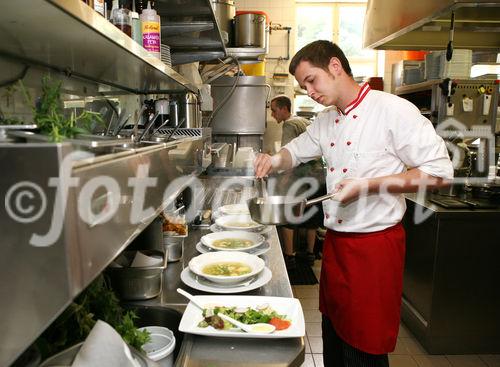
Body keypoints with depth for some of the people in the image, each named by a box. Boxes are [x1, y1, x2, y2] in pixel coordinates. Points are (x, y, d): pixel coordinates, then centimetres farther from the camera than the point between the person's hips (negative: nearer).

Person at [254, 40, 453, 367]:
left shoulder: (394, 110, -15)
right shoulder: (326, 121, 9)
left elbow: (439, 173, -15)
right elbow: (296, 150, 21)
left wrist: (368, 185, -22)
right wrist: (276, 160, -2)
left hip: (374, 245, -7)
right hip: (336, 240, 7)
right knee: (334, 340, 22)